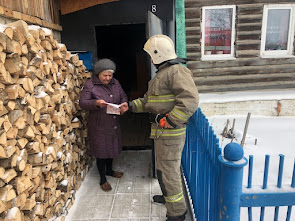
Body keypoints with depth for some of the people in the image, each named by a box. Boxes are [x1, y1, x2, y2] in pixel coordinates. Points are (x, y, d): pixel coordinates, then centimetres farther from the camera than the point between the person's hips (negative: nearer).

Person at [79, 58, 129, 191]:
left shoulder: (115, 83, 5)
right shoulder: (90, 85, -12)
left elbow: (123, 96, 11)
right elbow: (82, 102, -16)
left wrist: (124, 105, -13)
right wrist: (96, 103, -35)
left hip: (113, 124, 6)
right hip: (99, 126, -6)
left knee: (111, 148, 21)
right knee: (101, 151, 5)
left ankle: (109, 170, 45)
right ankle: (103, 179, 24)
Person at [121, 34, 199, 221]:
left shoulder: (177, 71, -18)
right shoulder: (162, 73, 16)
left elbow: (190, 100, -29)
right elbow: (148, 100, 21)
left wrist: (169, 120, -27)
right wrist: (131, 106, 11)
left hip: (170, 133, -10)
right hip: (162, 131, 10)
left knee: (168, 172, 0)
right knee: (167, 167, 25)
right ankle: (170, 196, 47)